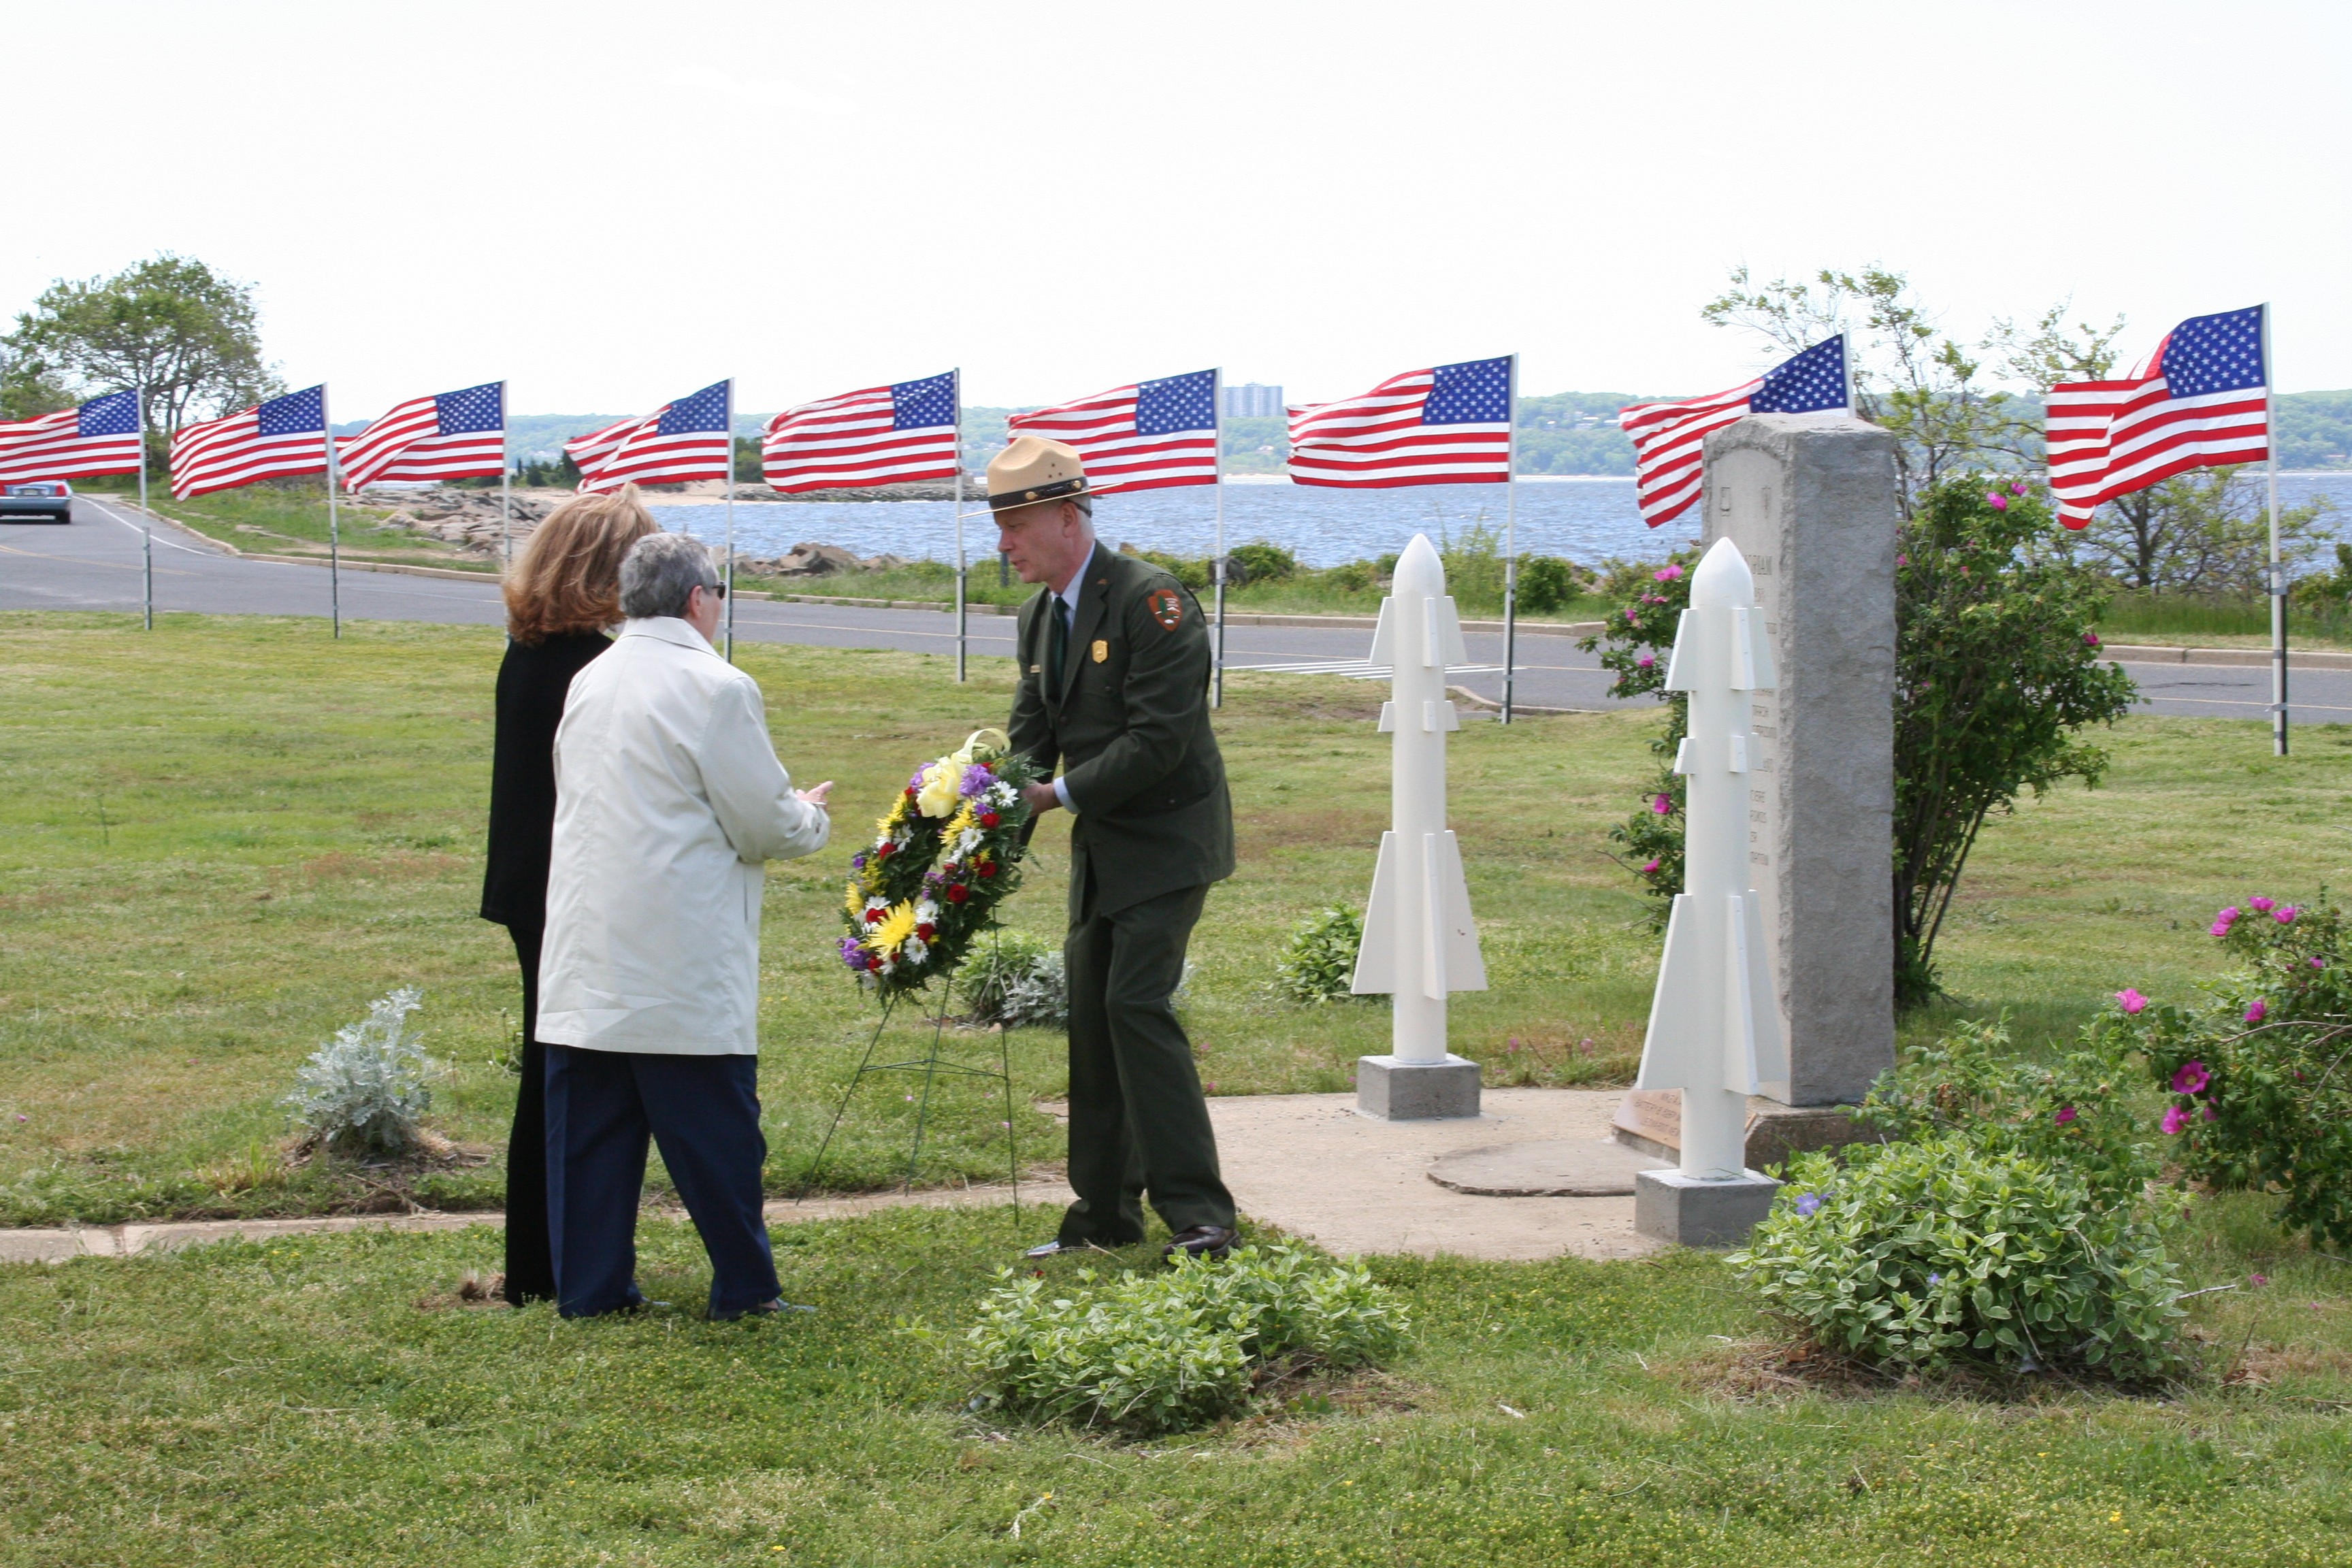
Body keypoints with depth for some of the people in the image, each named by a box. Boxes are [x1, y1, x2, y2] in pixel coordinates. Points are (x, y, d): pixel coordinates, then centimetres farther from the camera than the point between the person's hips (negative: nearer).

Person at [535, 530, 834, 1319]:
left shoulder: (587, 682, 9)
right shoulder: (716, 688, -12)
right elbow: (765, 825, -9)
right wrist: (810, 817, 14)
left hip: (585, 953, 6)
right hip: (681, 962, -6)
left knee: (589, 1128, 10)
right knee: (715, 1132, 2)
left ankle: (587, 1285, 14)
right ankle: (744, 1288, 9)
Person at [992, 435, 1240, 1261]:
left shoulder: (1150, 601, -17)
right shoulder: (1038, 618, 10)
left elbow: (1159, 737, -23)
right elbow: (1031, 737, 12)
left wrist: (1065, 794, -21)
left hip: (1165, 837, -9)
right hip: (1100, 845, 9)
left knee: (1137, 1003, -17)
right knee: (1090, 1015, 9)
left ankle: (1198, 1211, -13)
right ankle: (1105, 1211, 18)